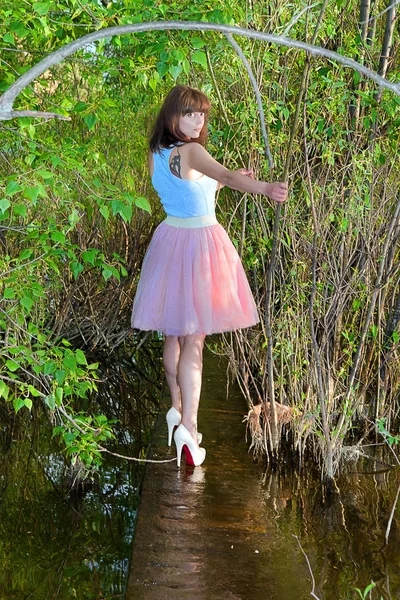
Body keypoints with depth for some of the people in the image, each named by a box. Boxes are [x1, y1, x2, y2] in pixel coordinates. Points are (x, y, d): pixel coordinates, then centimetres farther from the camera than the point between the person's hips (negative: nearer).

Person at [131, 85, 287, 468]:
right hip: (199, 241, -8)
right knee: (194, 338, -9)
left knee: (173, 332, 16)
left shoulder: (155, 155, 6)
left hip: (170, 236, 8)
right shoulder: (191, 152, -18)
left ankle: (177, 409, 30)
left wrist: (215, 183, 15)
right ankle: (188, 426, -14)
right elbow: (227, 175, -36)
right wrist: (264, 187, -50)